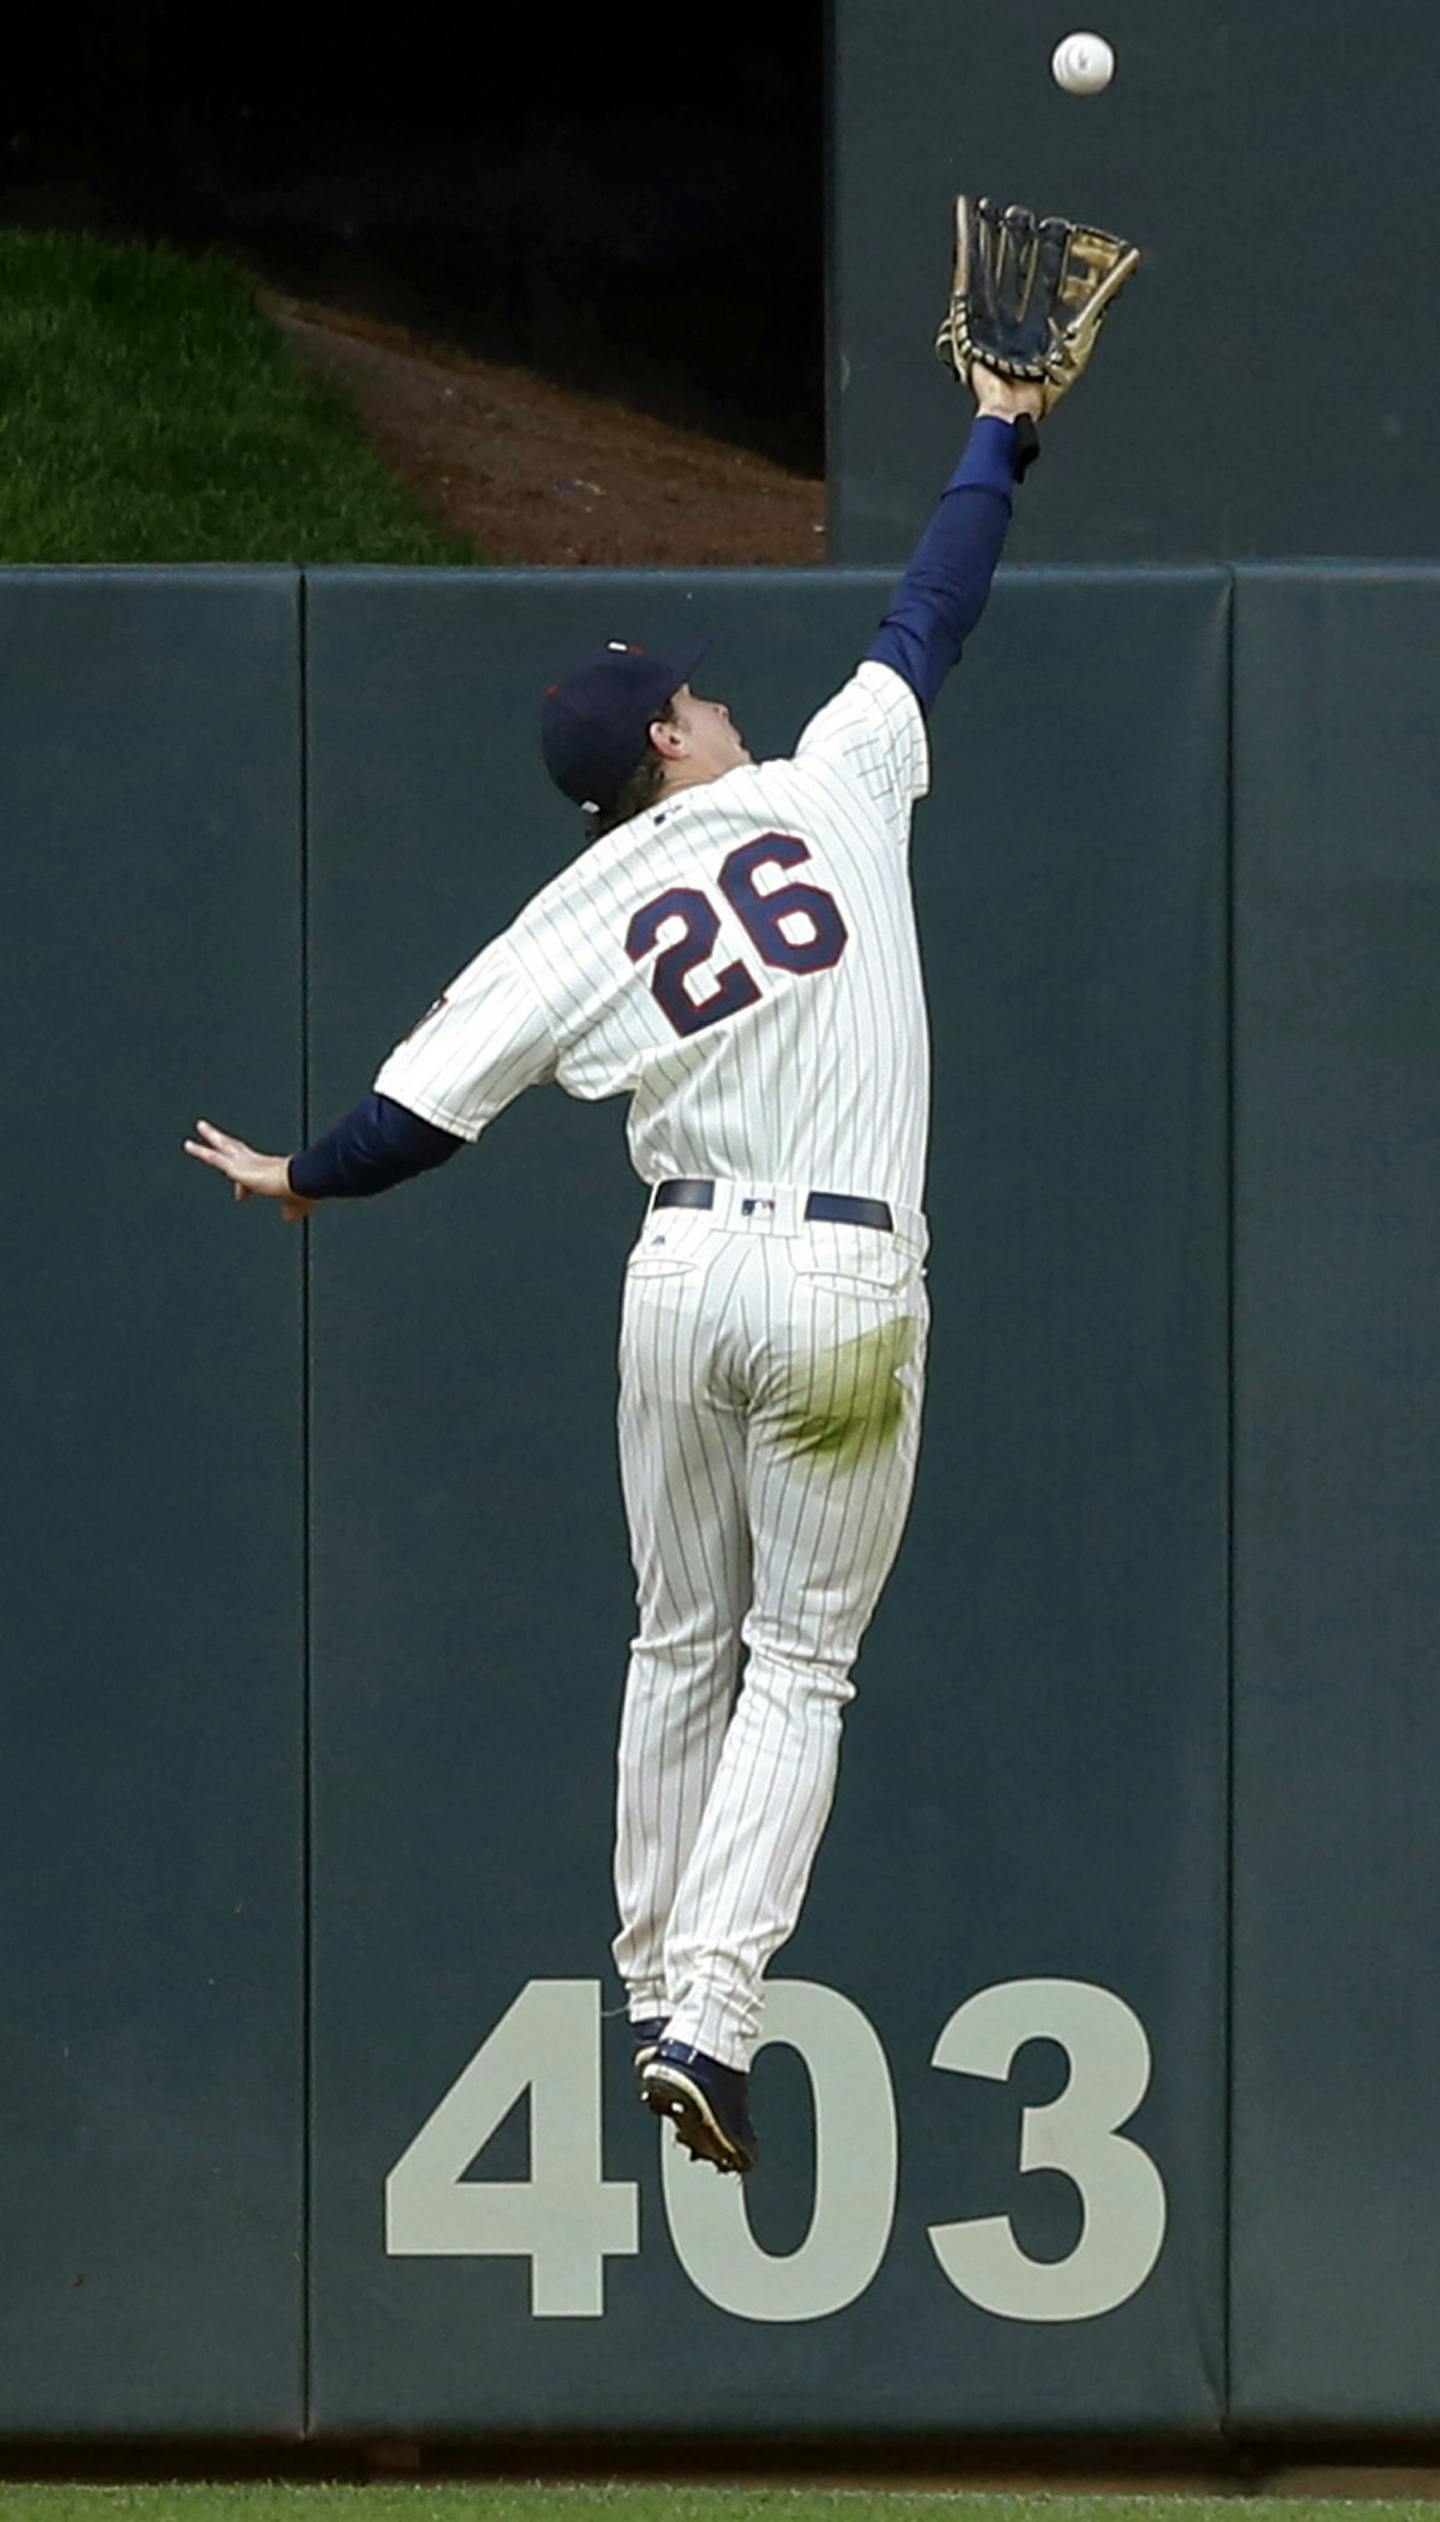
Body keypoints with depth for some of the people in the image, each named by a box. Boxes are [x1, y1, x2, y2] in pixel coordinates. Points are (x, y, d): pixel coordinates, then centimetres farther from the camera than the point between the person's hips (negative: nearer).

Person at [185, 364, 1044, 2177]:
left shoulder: (576, 922, 1)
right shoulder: (832, 791, -1)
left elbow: (424, 1107, 2)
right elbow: (932, 616, 10)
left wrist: (299, 1179, 22)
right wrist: (995, 440, 25)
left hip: (686, 1276, 2)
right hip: (848, 1287, -2)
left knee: (680, 1646, 19)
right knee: (798, 1666, 1)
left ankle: (654, 1991, 25)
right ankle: (712, 2013, -13)